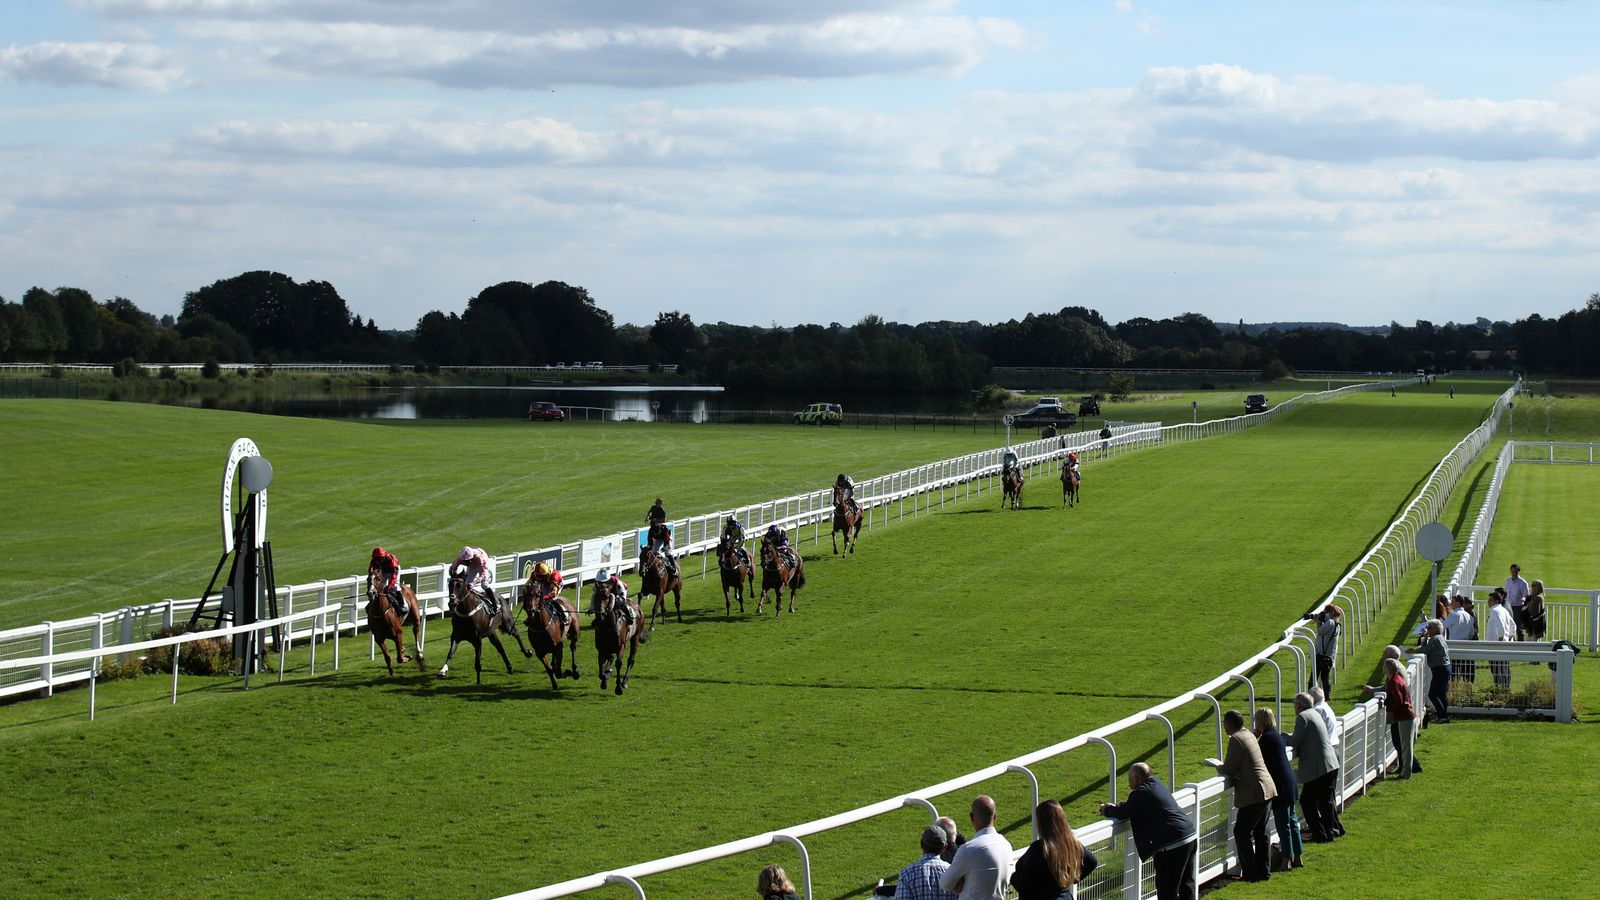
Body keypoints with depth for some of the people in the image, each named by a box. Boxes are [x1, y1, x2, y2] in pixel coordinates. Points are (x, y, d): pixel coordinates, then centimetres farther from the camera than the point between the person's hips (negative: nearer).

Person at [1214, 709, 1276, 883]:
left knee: (1241, 832, -3)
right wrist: (1228, 770, 1)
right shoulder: (1249, 735, 15)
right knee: (1260, 832, 16)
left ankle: (1251, 873, -2)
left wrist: (1218, 767, 7)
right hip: (1266, 790, 10)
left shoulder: (1236, 739, -14)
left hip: (1253, 794, -10)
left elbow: (1228, 769, -14)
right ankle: (1262, 871, 21)